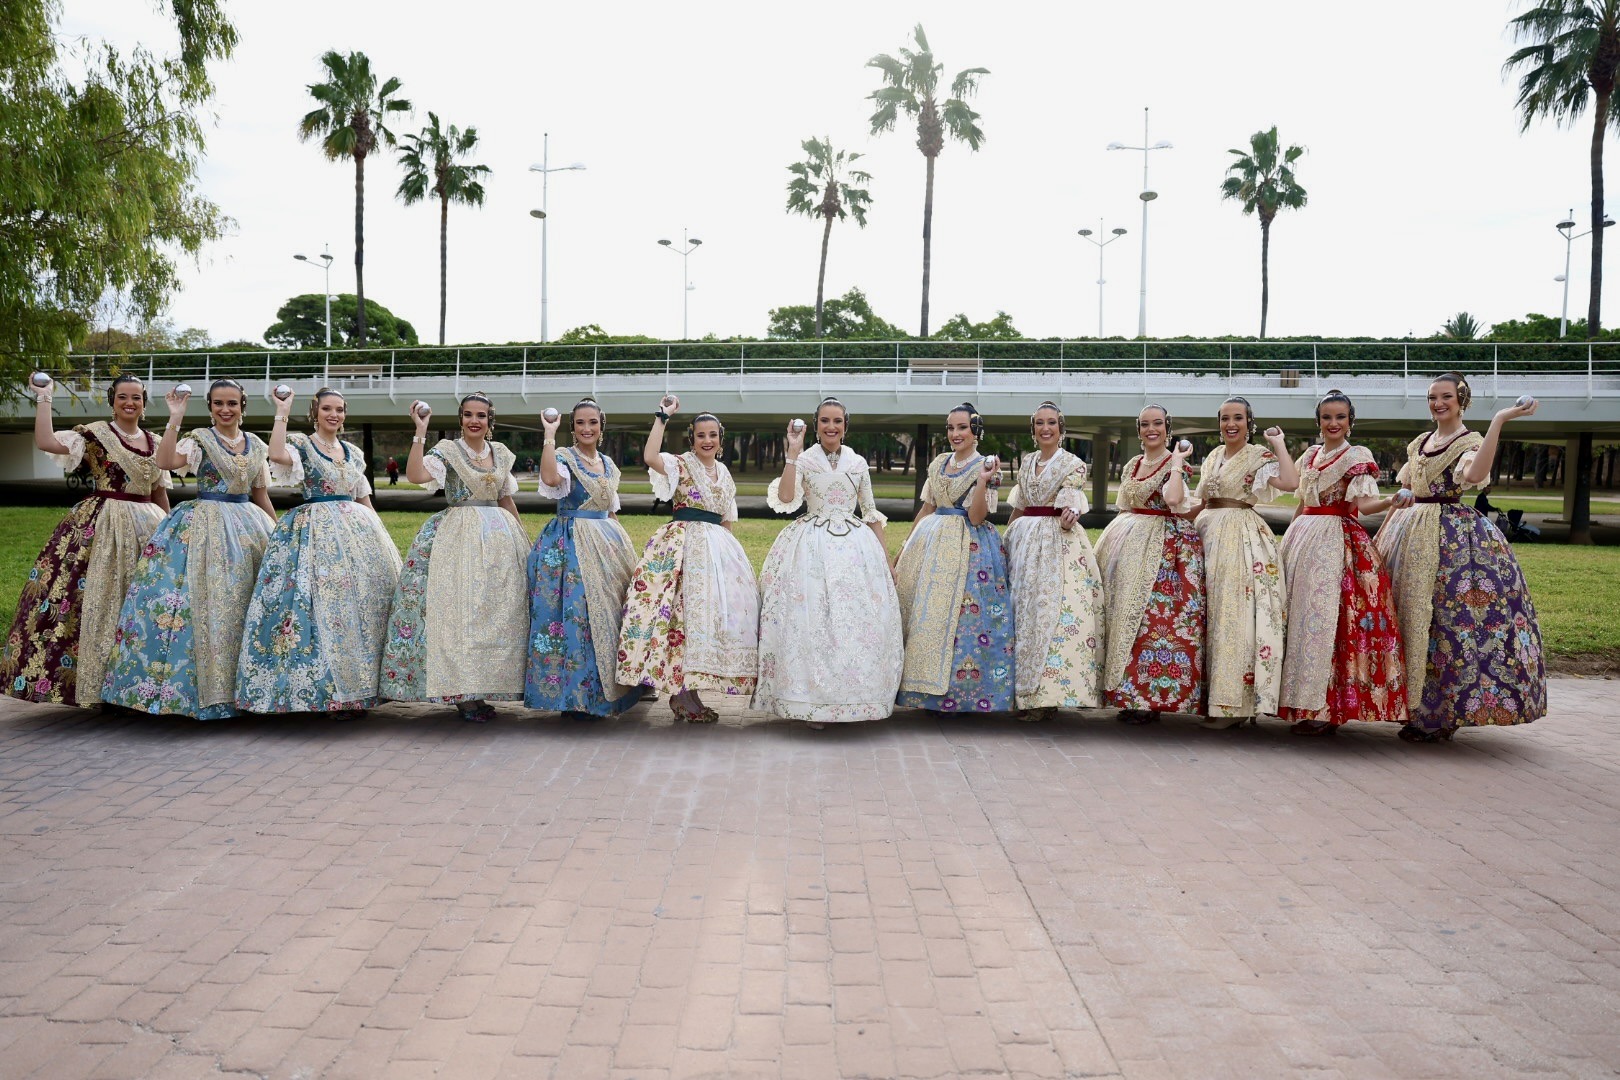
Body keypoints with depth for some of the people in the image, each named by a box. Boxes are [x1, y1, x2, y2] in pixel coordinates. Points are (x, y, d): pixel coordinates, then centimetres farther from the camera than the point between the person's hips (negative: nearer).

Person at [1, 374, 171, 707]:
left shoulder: (155, 442, 12)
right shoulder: (95, 434, -3)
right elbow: (46, 442, -19)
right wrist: (44, 398, -14)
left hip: (147, 526, 5)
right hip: (104, 527, -5)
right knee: (100, 599, -6)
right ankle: (98, 683, 1)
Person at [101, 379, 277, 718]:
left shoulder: (256, 444, 11)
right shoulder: (199, 438, -1)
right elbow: (165, 461, -21)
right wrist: (175, 418, -20)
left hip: (248, 526, 4)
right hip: (205, 525, -4)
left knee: (244, 601, 4)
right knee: (206, 602, -9)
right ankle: (207, 688, -2)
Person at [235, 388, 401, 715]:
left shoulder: (353, 452, 16)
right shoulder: (300, 443, 1)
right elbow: (276, 455, -22)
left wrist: (380, 532, 15)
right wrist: (282, 413, -15)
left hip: (357, 529, 6)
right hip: (316, 532, -5)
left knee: (365, 598, 0)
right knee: (323, 603, -12)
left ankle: (358, 685, 9)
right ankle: (330, 690, -7)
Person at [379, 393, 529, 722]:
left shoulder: (501, 453, 12)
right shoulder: (447, 449, -3)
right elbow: (415, 475, -21)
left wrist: (522, 536, 21)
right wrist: (420, 432, -20)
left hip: (499, 535, 5)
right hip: (459, 535, -5)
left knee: (496, 610, 4)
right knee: (461, 609, -10)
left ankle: (480, 691, 13)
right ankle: (463, 694, -4)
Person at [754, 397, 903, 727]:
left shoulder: (858, 463, 11)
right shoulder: (804, 459, 3)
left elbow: (871, 513, 14)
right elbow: (785, 498, -14)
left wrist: (886, 557, 10)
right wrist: (792, 452, -15)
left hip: (855, 548, 3)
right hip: (813, 548, -2)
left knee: (856, 620, 0)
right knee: (811, 619, -6)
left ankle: (851, 698, 12)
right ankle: (814, 702, 2)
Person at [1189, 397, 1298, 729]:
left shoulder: (1260, 456, -3)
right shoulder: (1212, 458, 17)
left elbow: (1291, 482, -21)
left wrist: (1279, 443, -11)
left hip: (1241, 538, -7)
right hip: (1208, 534, 7)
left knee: (1234, 613, -10)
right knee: (1209, 613, 5)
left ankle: (1232, 704, -7)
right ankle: (1215, 696, 11)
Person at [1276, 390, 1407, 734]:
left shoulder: (1358, 456, -2)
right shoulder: (1310, 455, 17)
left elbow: (1362, 504, -13)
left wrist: (1392, 501, -32)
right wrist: (1288, 538, 19)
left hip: (1337, 541, -6)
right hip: (1302, 538, 6)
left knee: (1323, 616, -13)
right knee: (1296, 613, 2)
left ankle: (1323, 709, -10)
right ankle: (1304, 702, 8)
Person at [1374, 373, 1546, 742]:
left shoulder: (1470, 441, -5)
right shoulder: (1419, 443, 16)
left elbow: (1474, 474, -28)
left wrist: (1498, 420, -31)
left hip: (1454, 537, -7)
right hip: (1411, 534, 7)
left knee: (1446, 617, -7)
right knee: (1407, 612, 6)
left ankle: (1439, 716, 1)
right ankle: (1414, 705, 17)